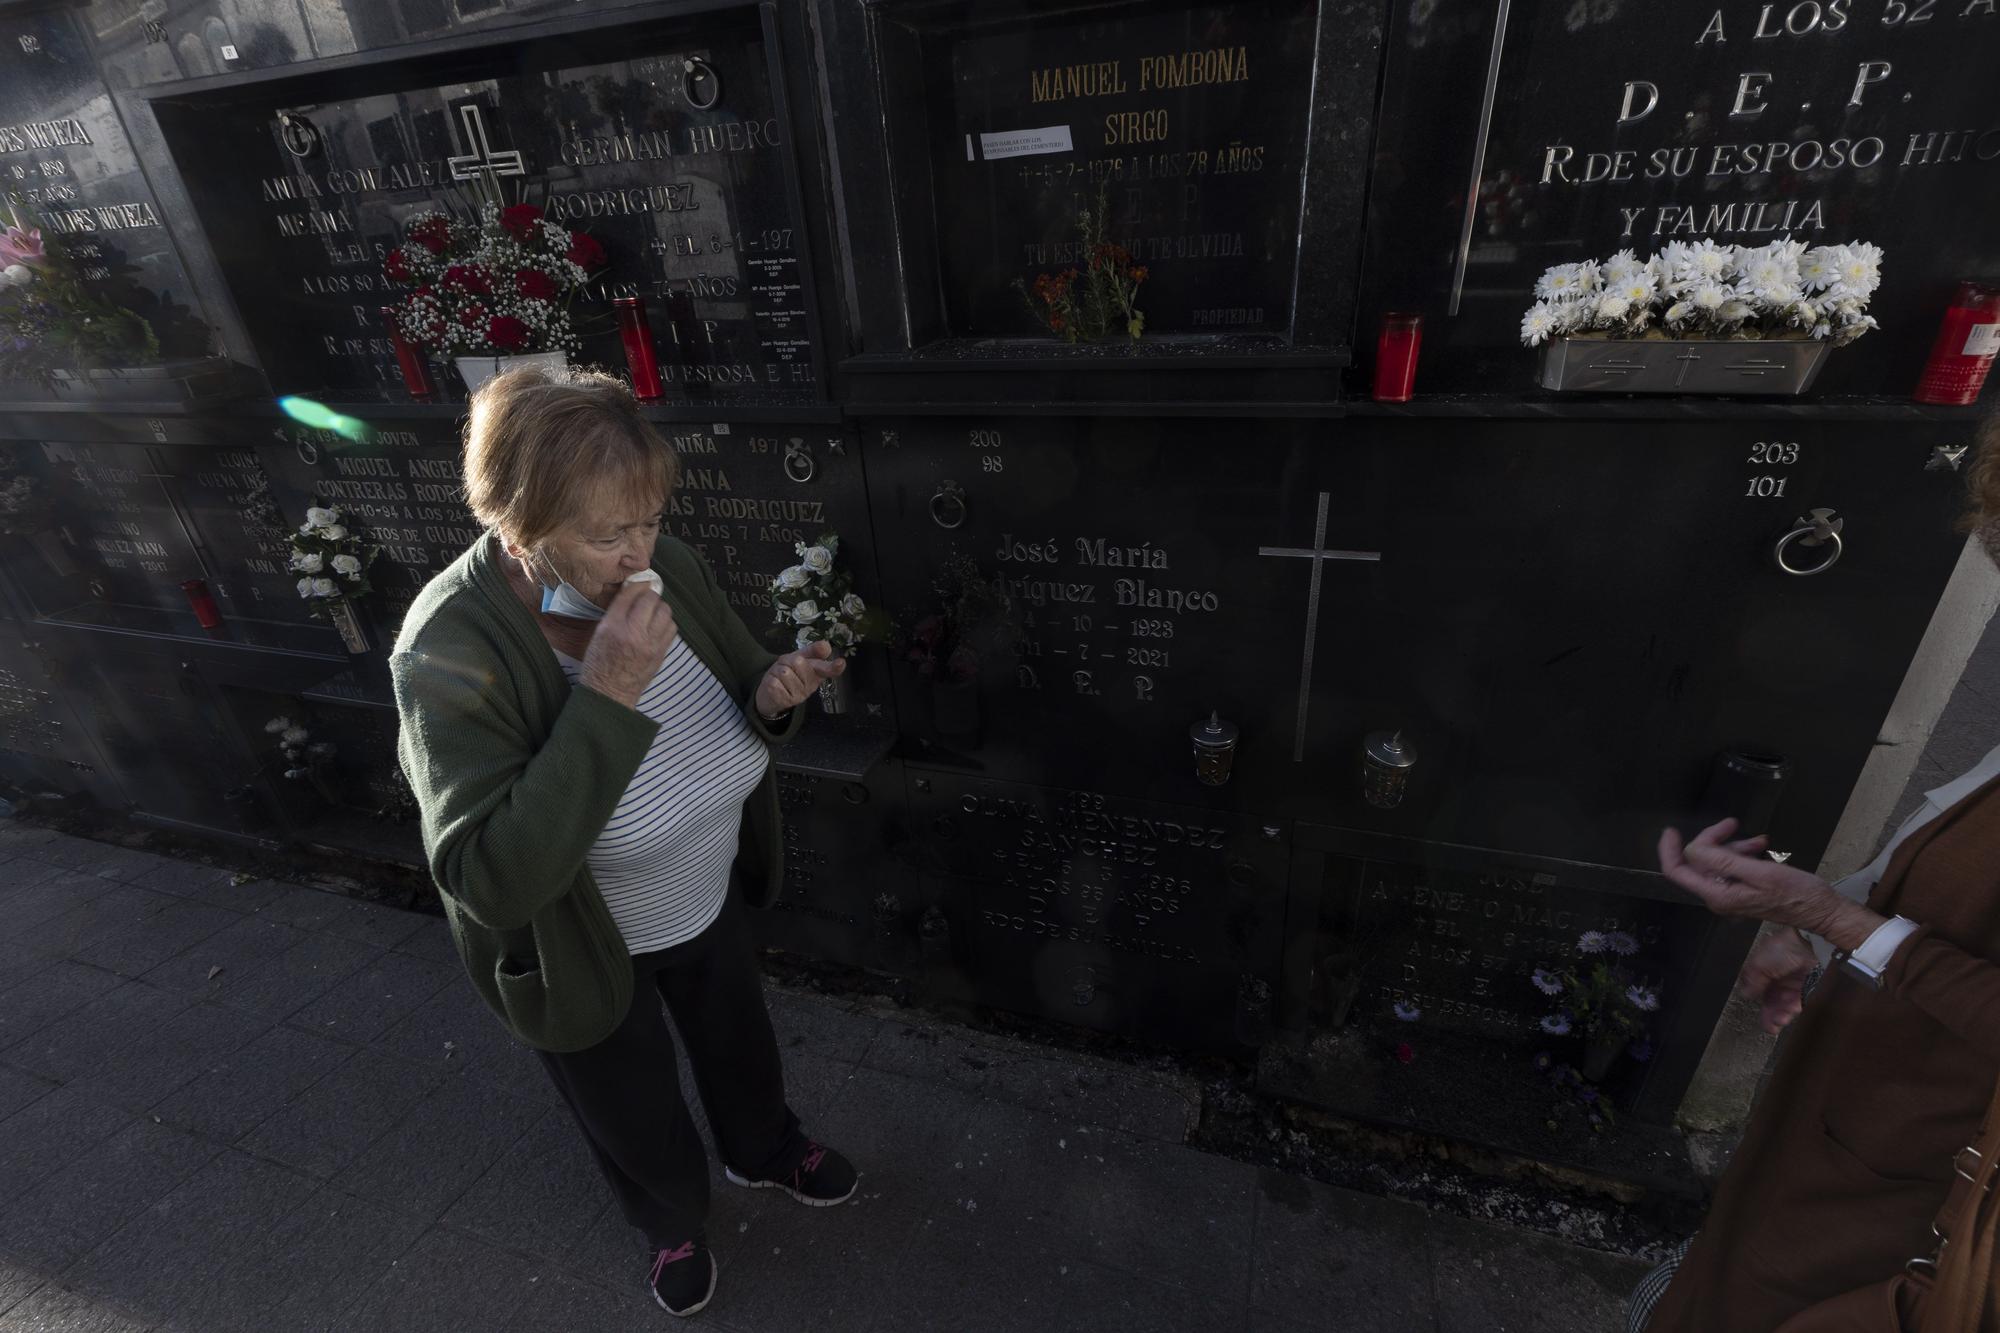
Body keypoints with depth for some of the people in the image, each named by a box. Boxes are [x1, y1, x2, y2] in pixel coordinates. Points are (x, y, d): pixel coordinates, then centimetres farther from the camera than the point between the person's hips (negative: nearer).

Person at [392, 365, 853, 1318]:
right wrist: (606, 700, -45)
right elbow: (490, 880, -39)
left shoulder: (671, 570, -19)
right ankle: (673, 1222, 60)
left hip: (708, 902, 4)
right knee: (637, 1122, 25)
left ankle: (762, 1151, 65)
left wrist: (772, 695, -27)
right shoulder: (452, 654, -33)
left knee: (740, 1045, 31)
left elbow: (739, 687, -3)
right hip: (576, 950, -3)